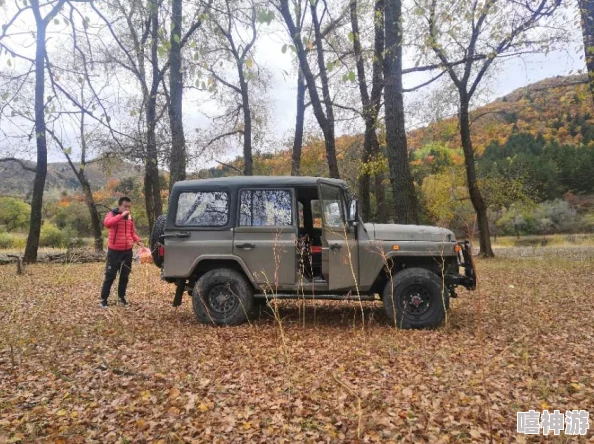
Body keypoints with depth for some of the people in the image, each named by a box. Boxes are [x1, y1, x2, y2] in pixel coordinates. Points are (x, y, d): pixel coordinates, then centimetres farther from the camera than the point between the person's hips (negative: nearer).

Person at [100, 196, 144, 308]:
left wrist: (138, 241, 0)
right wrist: (121, 215, -29)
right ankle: (104, 299, 8)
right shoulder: (112, 214, -7)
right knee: (110, 276, -1)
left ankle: (122, 297, 23)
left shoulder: (130, 217, 10)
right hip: (114, 251, -5)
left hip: (128, 251, 5)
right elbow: (107, 223, -29)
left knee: (125, 276, 12)